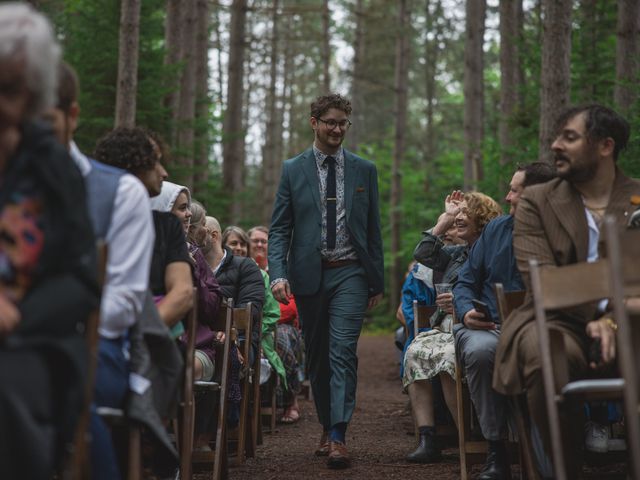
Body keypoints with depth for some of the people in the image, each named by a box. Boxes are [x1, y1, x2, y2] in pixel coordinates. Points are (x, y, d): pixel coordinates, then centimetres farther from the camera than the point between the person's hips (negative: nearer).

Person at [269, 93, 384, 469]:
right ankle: (327, 427, 26)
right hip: (309, 273, 1)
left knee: (343, 351, -14)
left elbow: (374, 229, 10)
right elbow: (279, 228, 3)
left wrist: (378, 281, 8)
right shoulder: (293, 170, 5)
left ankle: (338, 436, -18)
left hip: (349, 273, -1)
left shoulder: (364, 170, 8)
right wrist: (278, 274, -11)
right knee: (317, 356, 10)